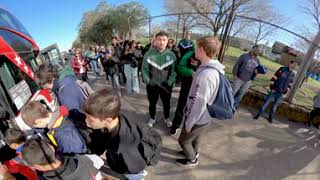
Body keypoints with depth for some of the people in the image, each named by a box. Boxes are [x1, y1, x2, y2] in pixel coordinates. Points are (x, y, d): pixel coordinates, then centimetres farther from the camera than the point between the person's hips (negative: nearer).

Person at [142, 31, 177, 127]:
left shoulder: (171, 55, -7)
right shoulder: (149, 54, -10)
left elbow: (174, 71, -7)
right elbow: (144, 69, -7)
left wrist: (169, 83, -15)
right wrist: (148, 82, -13)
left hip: (166, 86, 1)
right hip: (152, 86, 0)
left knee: (166, 104, 20)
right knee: (152, 103, 20)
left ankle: (167, 118, 47)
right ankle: (152, 118, 46)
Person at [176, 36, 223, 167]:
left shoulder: (205, 75, -34)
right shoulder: (214, 69, -4)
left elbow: (198, 104, -29)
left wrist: (189, 123, -17)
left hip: (198, 120, -8)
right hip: (206, 117, 8)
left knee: (183, 140, 17)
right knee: (195, 138, 30)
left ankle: (192, 159, 41)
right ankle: (193, 152, 55)